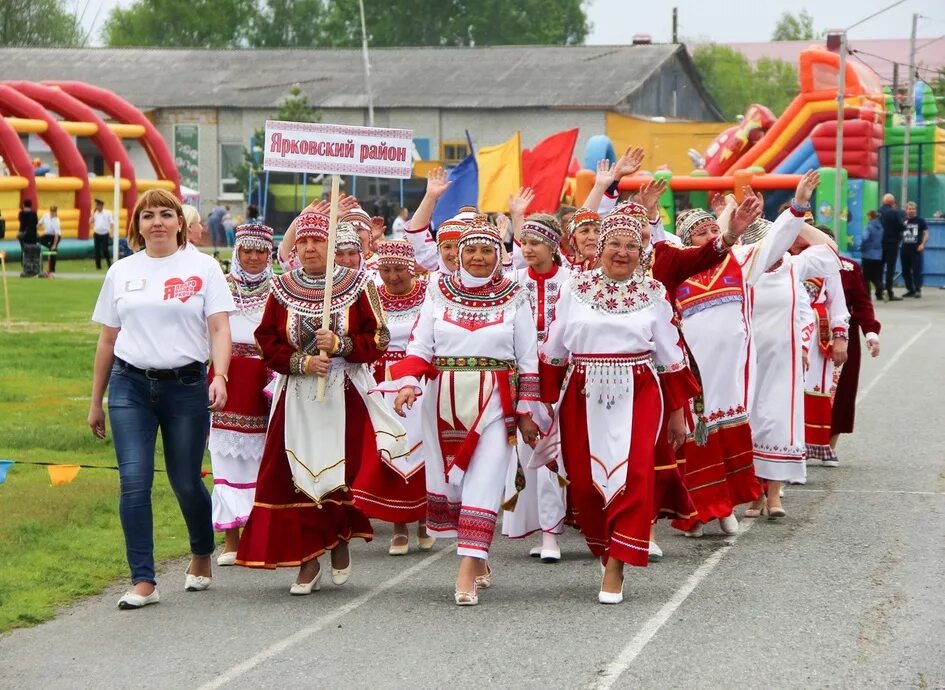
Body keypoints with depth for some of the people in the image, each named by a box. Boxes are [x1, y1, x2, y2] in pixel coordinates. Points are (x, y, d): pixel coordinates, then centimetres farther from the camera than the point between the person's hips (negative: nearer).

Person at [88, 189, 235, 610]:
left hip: (186, 385, -2)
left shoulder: (203, 268, 2)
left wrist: (220, 377, -22)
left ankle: (201, 555, 34)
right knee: (134, 480, -9)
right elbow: (108, 340, 15)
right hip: (131, 386, 2)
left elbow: (219, 329, -5)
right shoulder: (121, 272, 10)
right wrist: (96, 401, 16)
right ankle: (143, 581, -4)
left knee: (186, 482, 5)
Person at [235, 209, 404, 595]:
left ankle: (341, 538, 21)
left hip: (345, 398, -1)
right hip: (297, 400, 2)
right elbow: (267, 343, 4)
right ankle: (308, 560, 7)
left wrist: (340, 345, -16)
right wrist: (301, 362, -12)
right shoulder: (281, 289, 5)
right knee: (297, 479, -3)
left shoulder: (358, 285, 1)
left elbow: (378, 339, -1)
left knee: (346, 472, -7)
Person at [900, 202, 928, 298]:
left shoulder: (920, 220, 0)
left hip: (916, 249, -4)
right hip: (905, 248, 4)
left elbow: (926, 233, -1)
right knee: (905, 271, 6)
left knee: (916, 270, -9)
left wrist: (922, 244, -15)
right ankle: (910, 290, 15)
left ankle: (918, 290, -9)